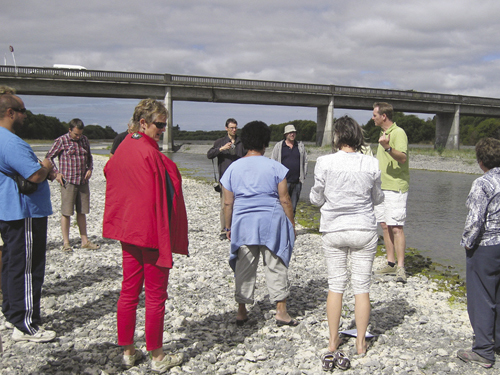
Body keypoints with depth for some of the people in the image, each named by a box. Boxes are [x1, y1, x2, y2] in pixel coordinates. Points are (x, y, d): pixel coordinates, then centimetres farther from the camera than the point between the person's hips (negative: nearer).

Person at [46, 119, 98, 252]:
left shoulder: (84, 140, 12)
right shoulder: (62, 141, -4)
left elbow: (89, 157, 24)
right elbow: (49, 157, 1)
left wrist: (90, 169, 7)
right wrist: (56, 173, -8)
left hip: (83, 181, 5)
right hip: (68, 181, -5)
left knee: (82, 212, 10)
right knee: (66, 212, -1)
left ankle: (85, 241, 16)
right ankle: (66, 242, 6)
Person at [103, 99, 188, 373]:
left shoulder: (123, 148, 8)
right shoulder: (149, 154, -20)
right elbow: (157, 198, -21)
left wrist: (122, 225, 17)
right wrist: (164, 240, -15)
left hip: (128, 230, 9)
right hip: (152, 233, -9)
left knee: (129, 290, 15)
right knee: (155, 295, 3)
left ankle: (128, 352, 27)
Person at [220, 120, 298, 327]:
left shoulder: (233, 168, 3)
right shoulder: (274, 167, -3)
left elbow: (228, 203, 5)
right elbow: (284, 200, -3)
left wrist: (228, 227, 16)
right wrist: (291, 223, 7)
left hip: (243, 223, 2)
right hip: (271, 222, -2)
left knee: (244, 267, 11)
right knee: (276, 267, 7)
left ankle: (241, 312, 18)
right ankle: (281, 311, 12)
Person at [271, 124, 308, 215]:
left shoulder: (300, 146, 13)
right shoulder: (279, 146, 5)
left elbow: (305, 162, 17)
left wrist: (303, 176, 8)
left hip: (297, 182, 3)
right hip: (283, 181, -3)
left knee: (293, 206, 8)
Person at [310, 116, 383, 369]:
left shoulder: (325, 162, -11)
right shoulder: (371, 164, -7)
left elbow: (316, 199, -2)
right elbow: (377, 199, 6)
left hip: (333, 230, 0)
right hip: (364, 230, 1)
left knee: (335, 285, 12)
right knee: (362, 286, 11)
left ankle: (333, 341, 21)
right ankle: (360, 343, 22)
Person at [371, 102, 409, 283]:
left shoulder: (398, 133, -12)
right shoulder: (383, 133, 18)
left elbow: (403, 158, -27)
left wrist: (388, 147, -40)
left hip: (395, 188, -9)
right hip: (382, 187, 9)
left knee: (396, 227, -11)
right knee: (385, 226, 10)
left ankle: (400, 267, -9)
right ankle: (390, 264, 16)